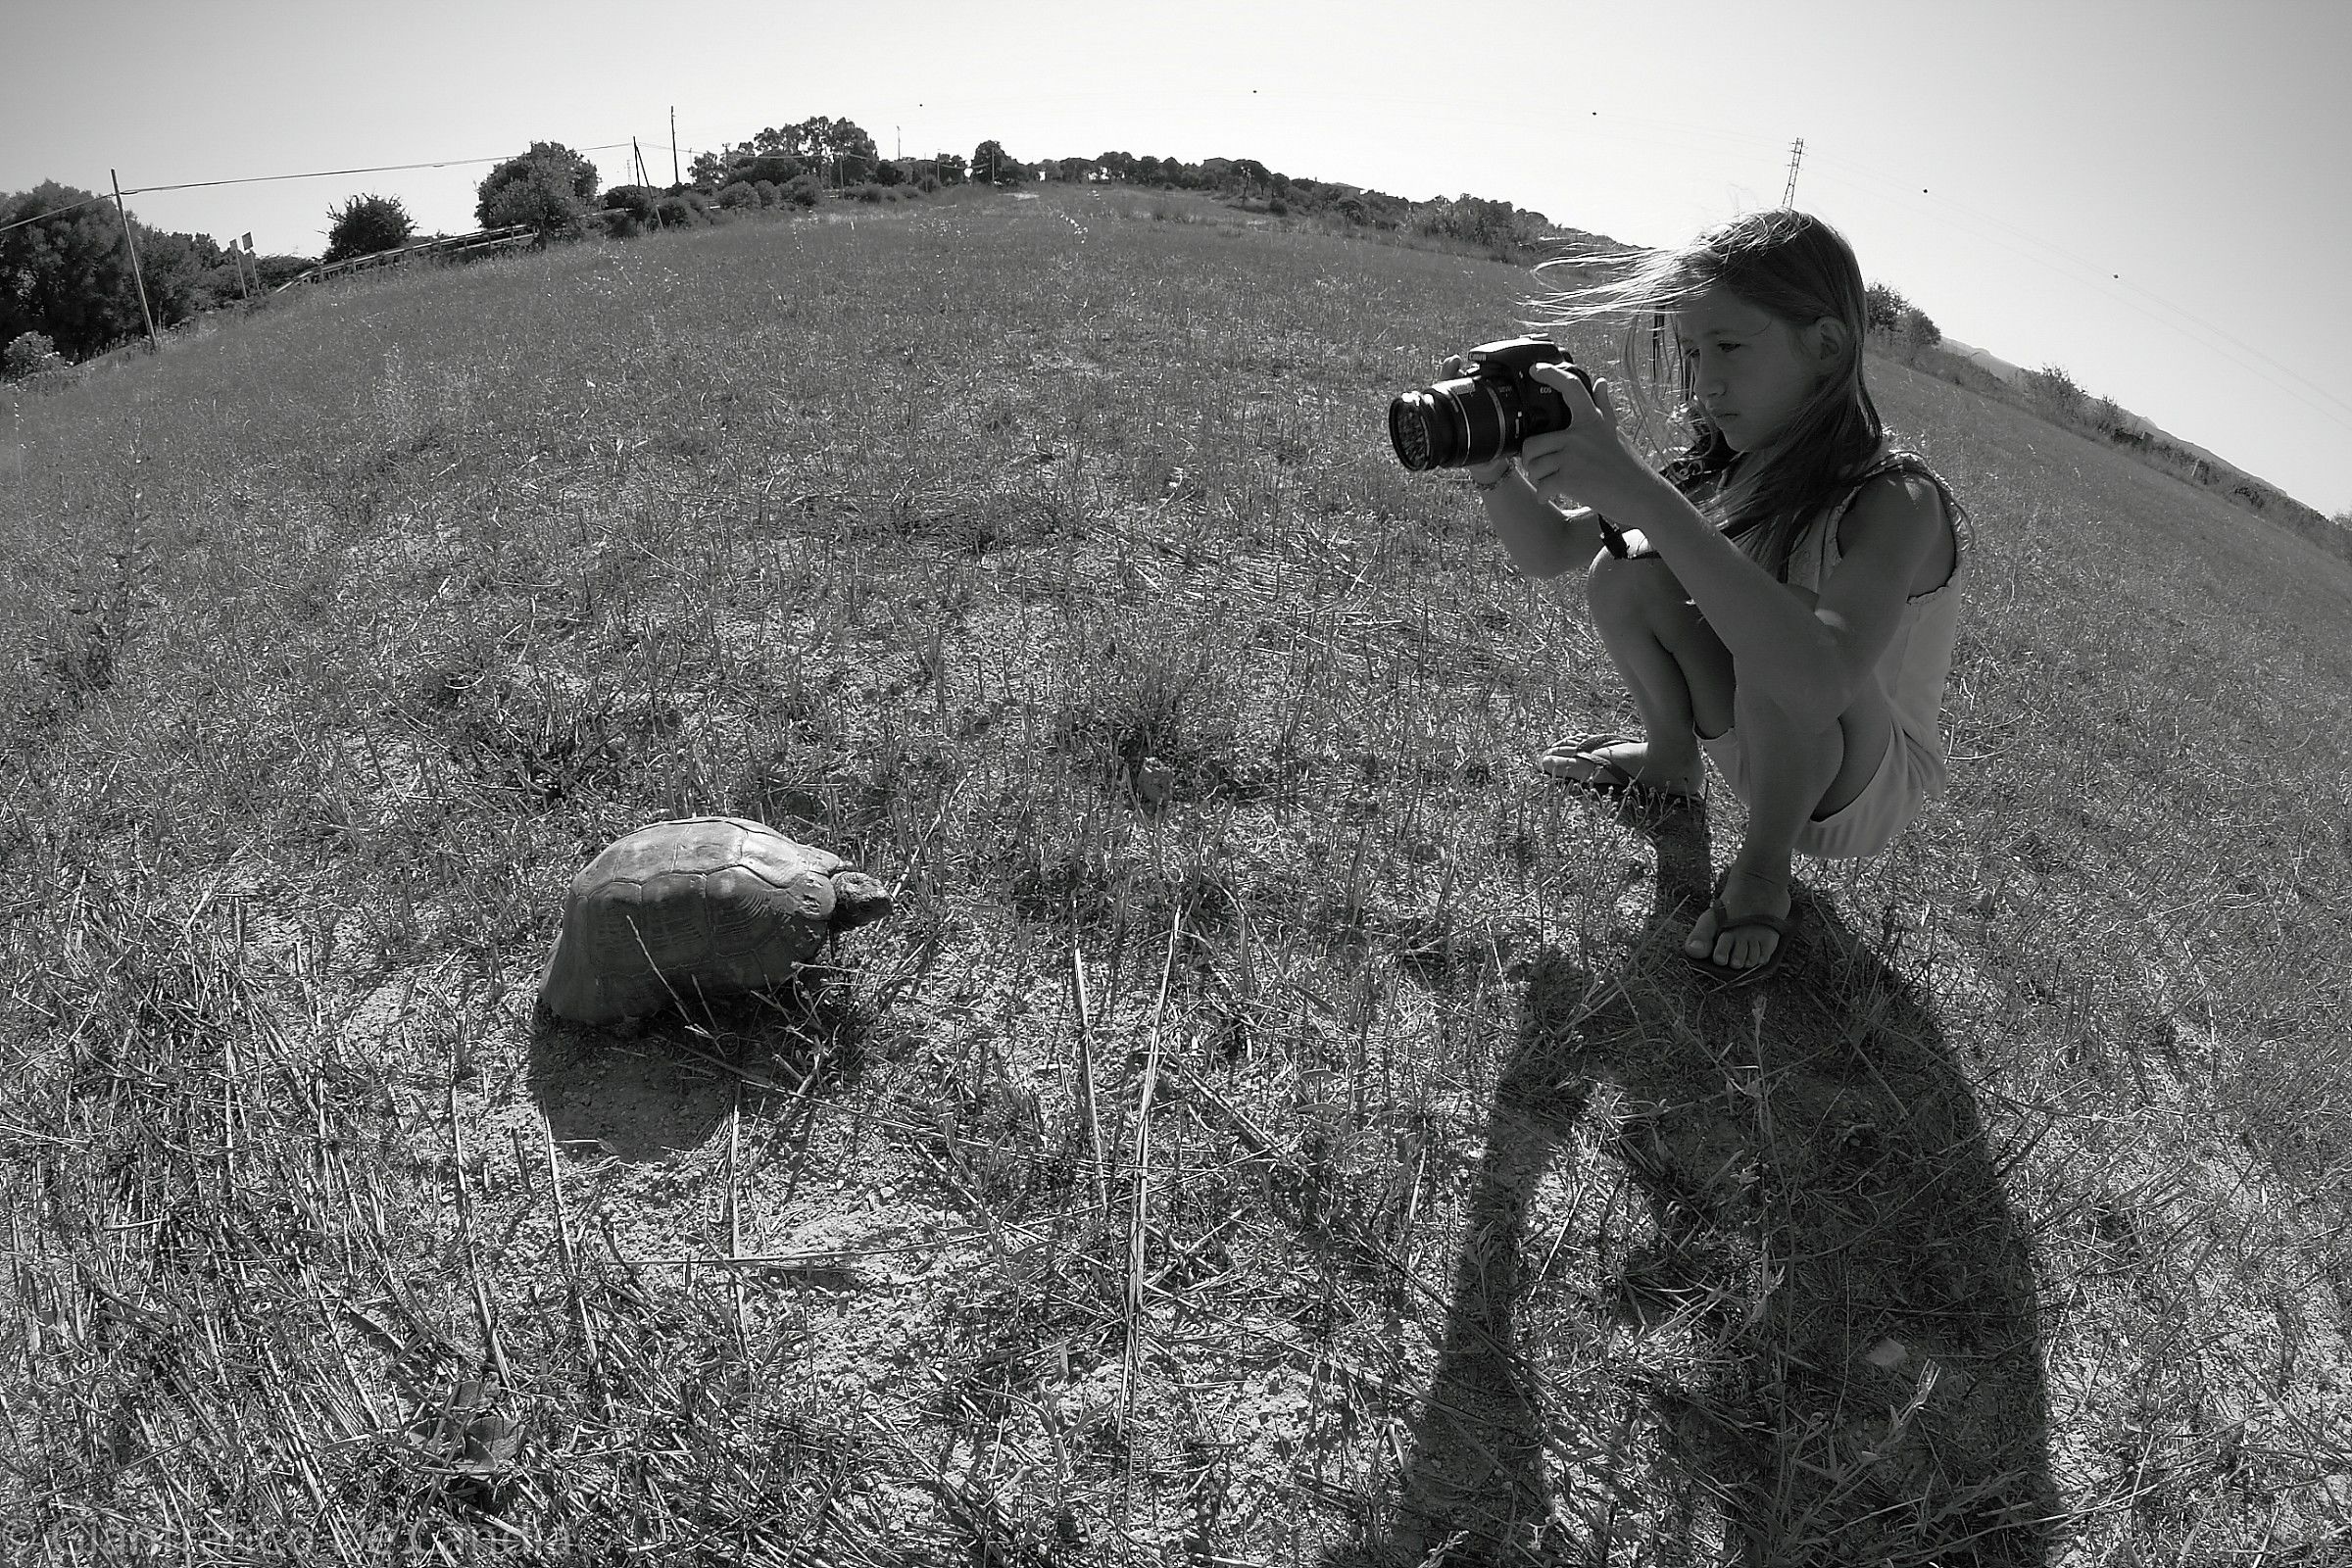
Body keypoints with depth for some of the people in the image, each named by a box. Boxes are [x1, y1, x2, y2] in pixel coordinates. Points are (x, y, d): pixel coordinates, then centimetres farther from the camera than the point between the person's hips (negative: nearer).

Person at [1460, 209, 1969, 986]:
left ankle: (1763, 867, -8)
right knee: (1625, 575, -12)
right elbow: (1547, 550, -6)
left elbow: (1820, 679, -51)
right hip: (1770, 747, 6)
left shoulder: (1898, 499, -30)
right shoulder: (1728, 464, -10)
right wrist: (1499, 471, -29)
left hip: (1874, 786, -6)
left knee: (1774, 654, -36)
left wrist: (1644, 495, -53)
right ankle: (1671, 760, 14)